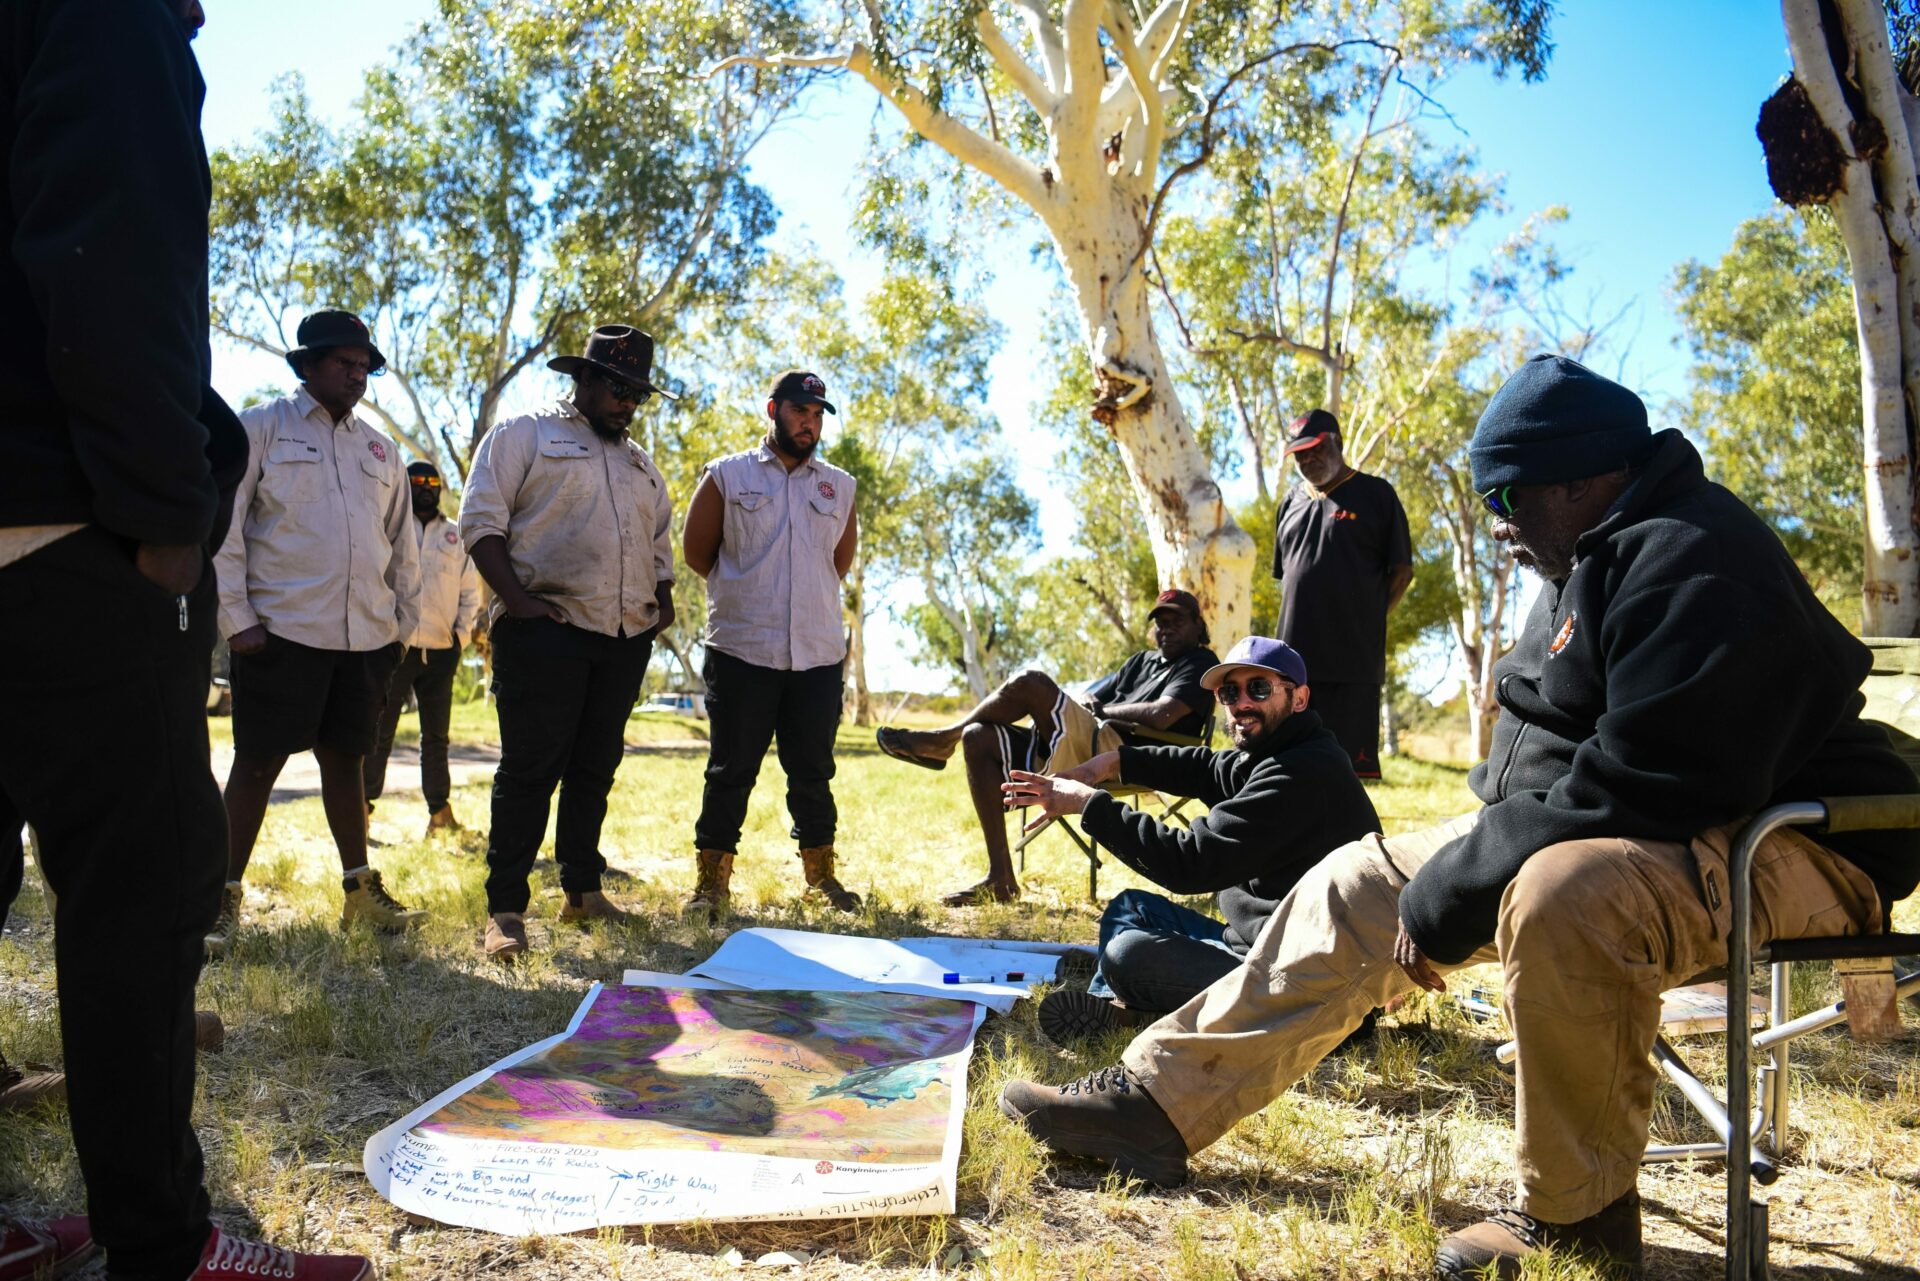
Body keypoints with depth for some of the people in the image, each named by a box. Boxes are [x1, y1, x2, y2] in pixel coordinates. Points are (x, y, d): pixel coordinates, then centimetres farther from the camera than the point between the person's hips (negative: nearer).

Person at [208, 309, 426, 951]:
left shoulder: (380, 449, 16)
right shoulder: (261, 429, 1)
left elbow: (402, 543, 20)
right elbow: (222, 527, -3)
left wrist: (403, 622, 13)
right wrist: (237, 620, -9)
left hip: (366, 638, 5)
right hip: (282, 632, -4)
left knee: (346, 759, 12)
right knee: (257, 762, 0)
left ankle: (361, 889, 18)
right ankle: (225, 898, 10)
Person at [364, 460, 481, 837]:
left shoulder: (457, 535, 14)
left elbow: (470, 590, 16)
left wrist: (462, 633, 4)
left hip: (441, 650, 3)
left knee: (436, 734, 8)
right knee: (379, 731, -1)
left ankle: (440, 810, 13)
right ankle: (363, 808, 5)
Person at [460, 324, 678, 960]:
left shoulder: (640, 463, 23)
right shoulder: (524, 435, 3)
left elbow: (660, 542, 27)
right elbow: (481, 520, -5)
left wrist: (663, 599, 10)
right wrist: (517, 599, -15)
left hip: (626, 638, 6)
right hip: (547, 629, -6)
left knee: (596, 767, 10)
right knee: (530, 767, -7)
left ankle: (582, 890, 19)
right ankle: (505, 909, -2)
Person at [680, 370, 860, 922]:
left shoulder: (839, 487, 13)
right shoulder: (726, 476, 4)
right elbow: (696, 550, 8)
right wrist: (744, 591, 11)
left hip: (819, 653, 3)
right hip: (741, 649, -3)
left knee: (813, 769, 10)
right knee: (731, 769, 2)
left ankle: (820, 874, 22)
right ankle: (712, 882, 11)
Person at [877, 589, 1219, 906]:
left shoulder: (1200, 664, 5)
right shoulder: (1143, 661, 31)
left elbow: (1161, 716, -13)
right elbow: (1085, 699, 28)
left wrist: (1102, 710, 1)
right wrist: (1090, 704, 3)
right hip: (1076, 753, 9)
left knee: (1031, 683, -23)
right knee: (978, 740, -7)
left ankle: (943, 739, 0)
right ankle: (1000, 880, -12)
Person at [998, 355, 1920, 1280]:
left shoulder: (1690, 563, -21)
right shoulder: (1601, 559, 13)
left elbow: (1646, 785, -30)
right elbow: (1556, 747, 21)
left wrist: (1456, 889, -24)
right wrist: (1480, 840, 4)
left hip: (1778, 851, -10)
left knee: (1561, 894, -41)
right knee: (1358, 885, 3)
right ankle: (1157, 1100, 4)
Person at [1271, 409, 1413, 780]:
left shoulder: (1376, 494, 3)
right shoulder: (1291, 500, 17)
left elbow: (1402, 571, 3)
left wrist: (1367, 622, -2)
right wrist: (1289, 628, 11)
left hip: (1354, 657, -5)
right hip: (1295, 653, 5)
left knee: (1348, 767, -3)